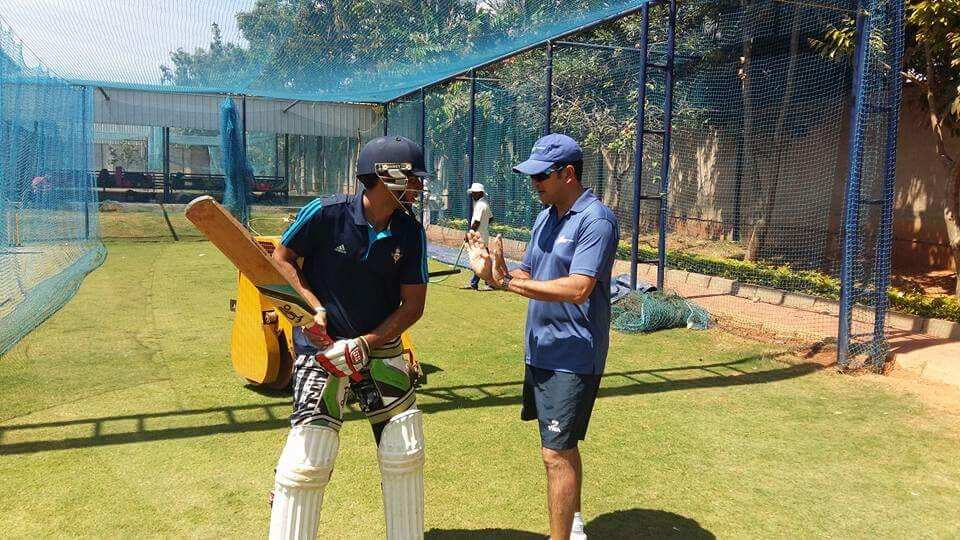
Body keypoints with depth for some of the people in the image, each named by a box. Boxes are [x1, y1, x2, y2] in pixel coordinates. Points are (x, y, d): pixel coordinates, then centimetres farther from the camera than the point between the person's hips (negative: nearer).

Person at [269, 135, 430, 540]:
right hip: (322, 346, -4)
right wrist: (312, 306, -17)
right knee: (307, 458, -9)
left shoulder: (410, 232, -5)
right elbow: (282, 259, -3)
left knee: (405, 452, 8)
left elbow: (413, 304, -5)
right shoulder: (326, 214, -15)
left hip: (381, 347, 4)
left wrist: (366, 344, -16)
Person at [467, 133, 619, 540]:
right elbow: (528, 277, 11)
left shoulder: (595, 220, -17)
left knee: (556, 453, -7)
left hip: (573, 356, -9)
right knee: (561, 445, 21)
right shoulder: (544, 218, 11)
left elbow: (578, 289, -27)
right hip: (540, 350, 9)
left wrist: (507, 282, -28)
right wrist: (492, 272, -9)